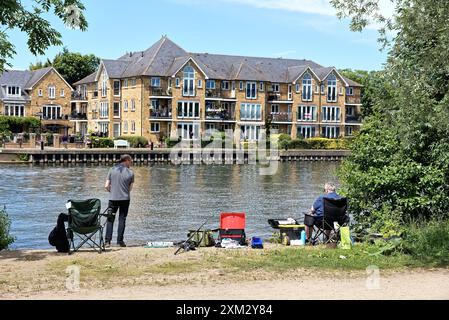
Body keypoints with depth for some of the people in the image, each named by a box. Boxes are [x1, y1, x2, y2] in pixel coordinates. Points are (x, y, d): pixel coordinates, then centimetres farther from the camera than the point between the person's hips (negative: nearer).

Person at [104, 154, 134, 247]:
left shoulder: (112, 169, -1)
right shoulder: (130, 173, -3)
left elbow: (106, 186, -4)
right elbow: (130, 188, 3)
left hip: (113, 198, 1)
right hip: (125, 198, -1)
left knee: (110, 219, 8)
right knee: (122, 219, 8)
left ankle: (107, 241, 1)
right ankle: (120, 241, 8)